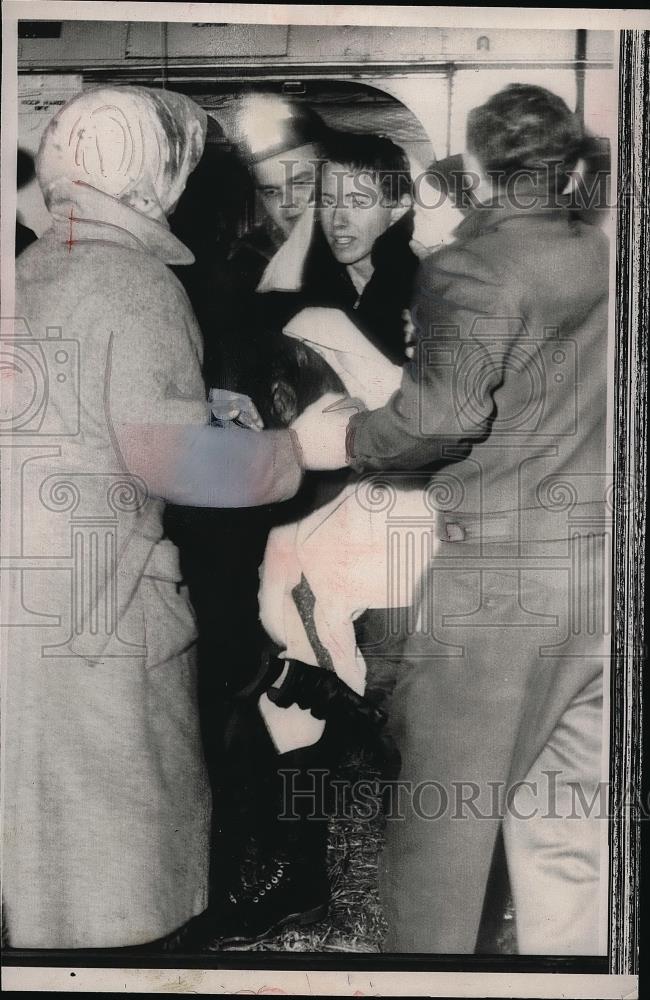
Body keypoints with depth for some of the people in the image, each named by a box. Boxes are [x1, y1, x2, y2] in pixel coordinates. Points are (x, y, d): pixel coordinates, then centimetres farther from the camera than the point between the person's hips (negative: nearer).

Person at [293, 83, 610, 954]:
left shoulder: (470, 267, -9)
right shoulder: (602, 259, 10)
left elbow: (444, 412, -21)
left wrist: (342, 442, -6)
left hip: (495, 577, -6)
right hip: (598, 573, 6)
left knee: (442, 816, 7)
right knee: (563, 814, 14)